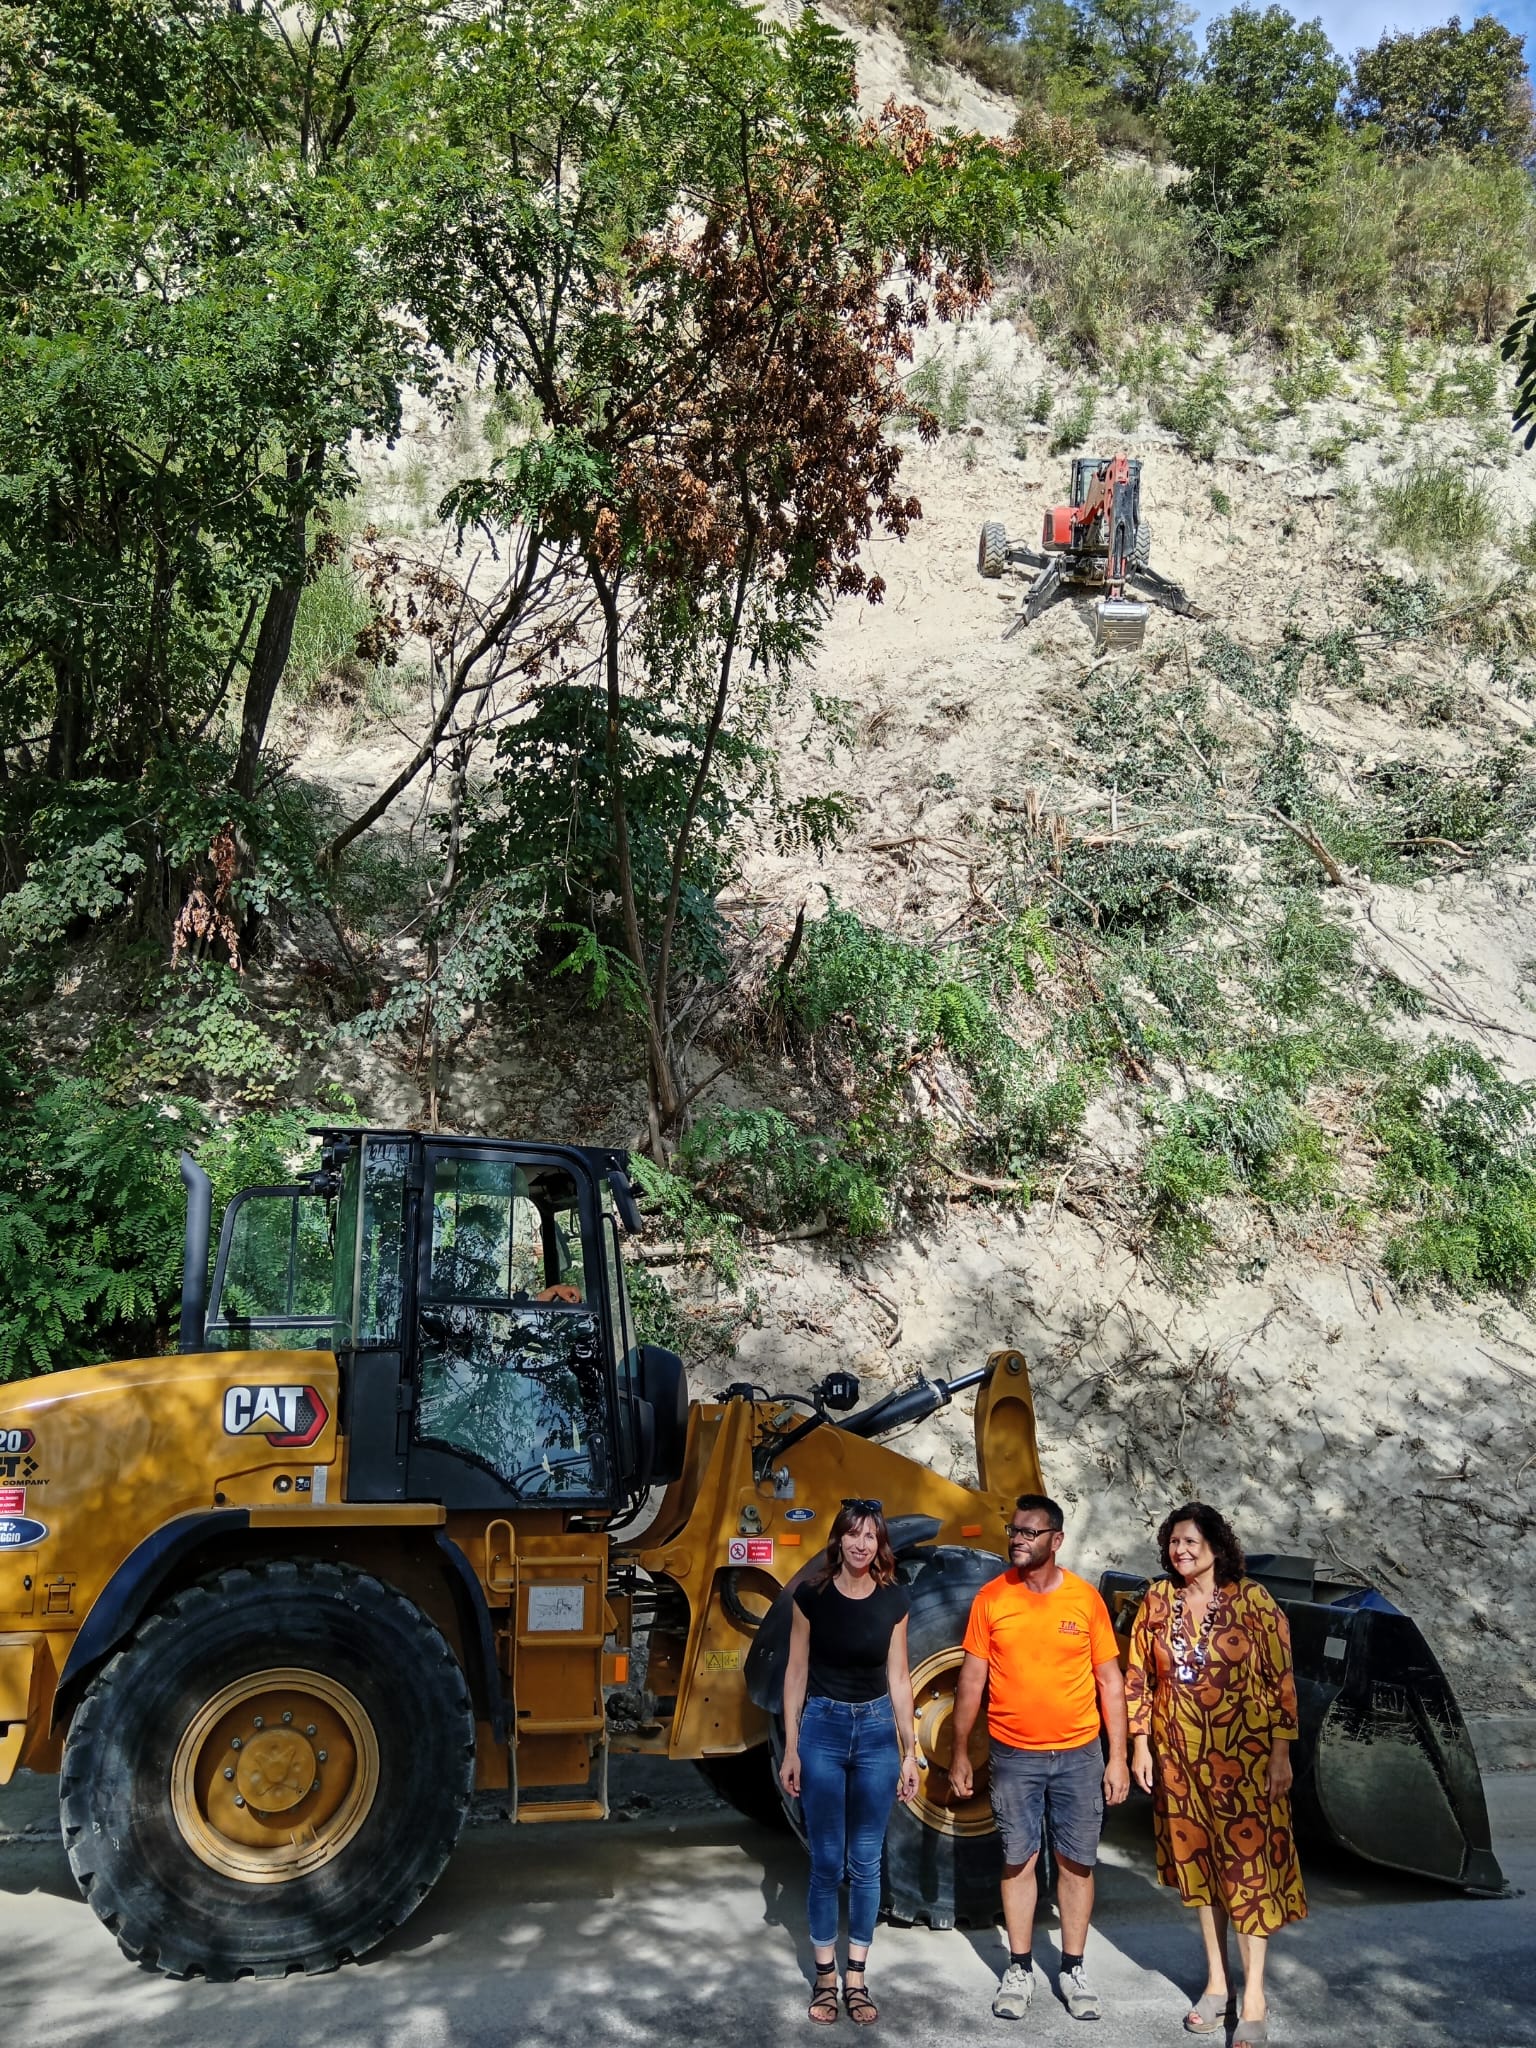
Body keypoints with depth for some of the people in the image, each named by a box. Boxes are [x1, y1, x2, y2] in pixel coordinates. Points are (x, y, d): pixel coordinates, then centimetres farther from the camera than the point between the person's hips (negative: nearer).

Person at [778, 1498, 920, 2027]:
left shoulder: (893, 1599, -2)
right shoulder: (811, 1593, -8)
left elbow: (898, 1677, 4)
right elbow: (796, 1672, -2)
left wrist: (910, 1752, 4)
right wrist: (791, 1748, -3)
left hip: (876, 1730, 2)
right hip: (822, 1727, -2)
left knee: (866, 1862, 7)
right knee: (827, 1861, 3)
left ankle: (856, 1977, 19)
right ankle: (825, 1976, 18)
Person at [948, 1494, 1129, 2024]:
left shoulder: (1086, 1598, -5)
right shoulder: (991, 1598, -6)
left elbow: (1109, 1680, 0)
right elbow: (972, 1679, 0)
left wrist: (1118, 1757, -2)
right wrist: (960, 1754, 1)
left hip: (1079, 1755, 0)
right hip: (1014, 1756, 0)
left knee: (1076, 1862, 9)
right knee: (1018, 1860, 9)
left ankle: (1073, 1969, 24)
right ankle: (1020, 1969, 23)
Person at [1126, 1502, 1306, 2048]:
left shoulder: (1251, 1600, -10)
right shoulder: (1156, 1601, -1)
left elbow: (1280, 1679, -7)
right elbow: (1138, 1676, 5)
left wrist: (1281, 1753, -8)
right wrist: (1141, 1745, 3)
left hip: (1243, 1756, -3)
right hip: (1181, 1756, 4)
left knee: (1248, 1865, -1)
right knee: (1197, 1862, 12)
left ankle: (1254, 1998, 9)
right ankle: (1216, 1982, 26)